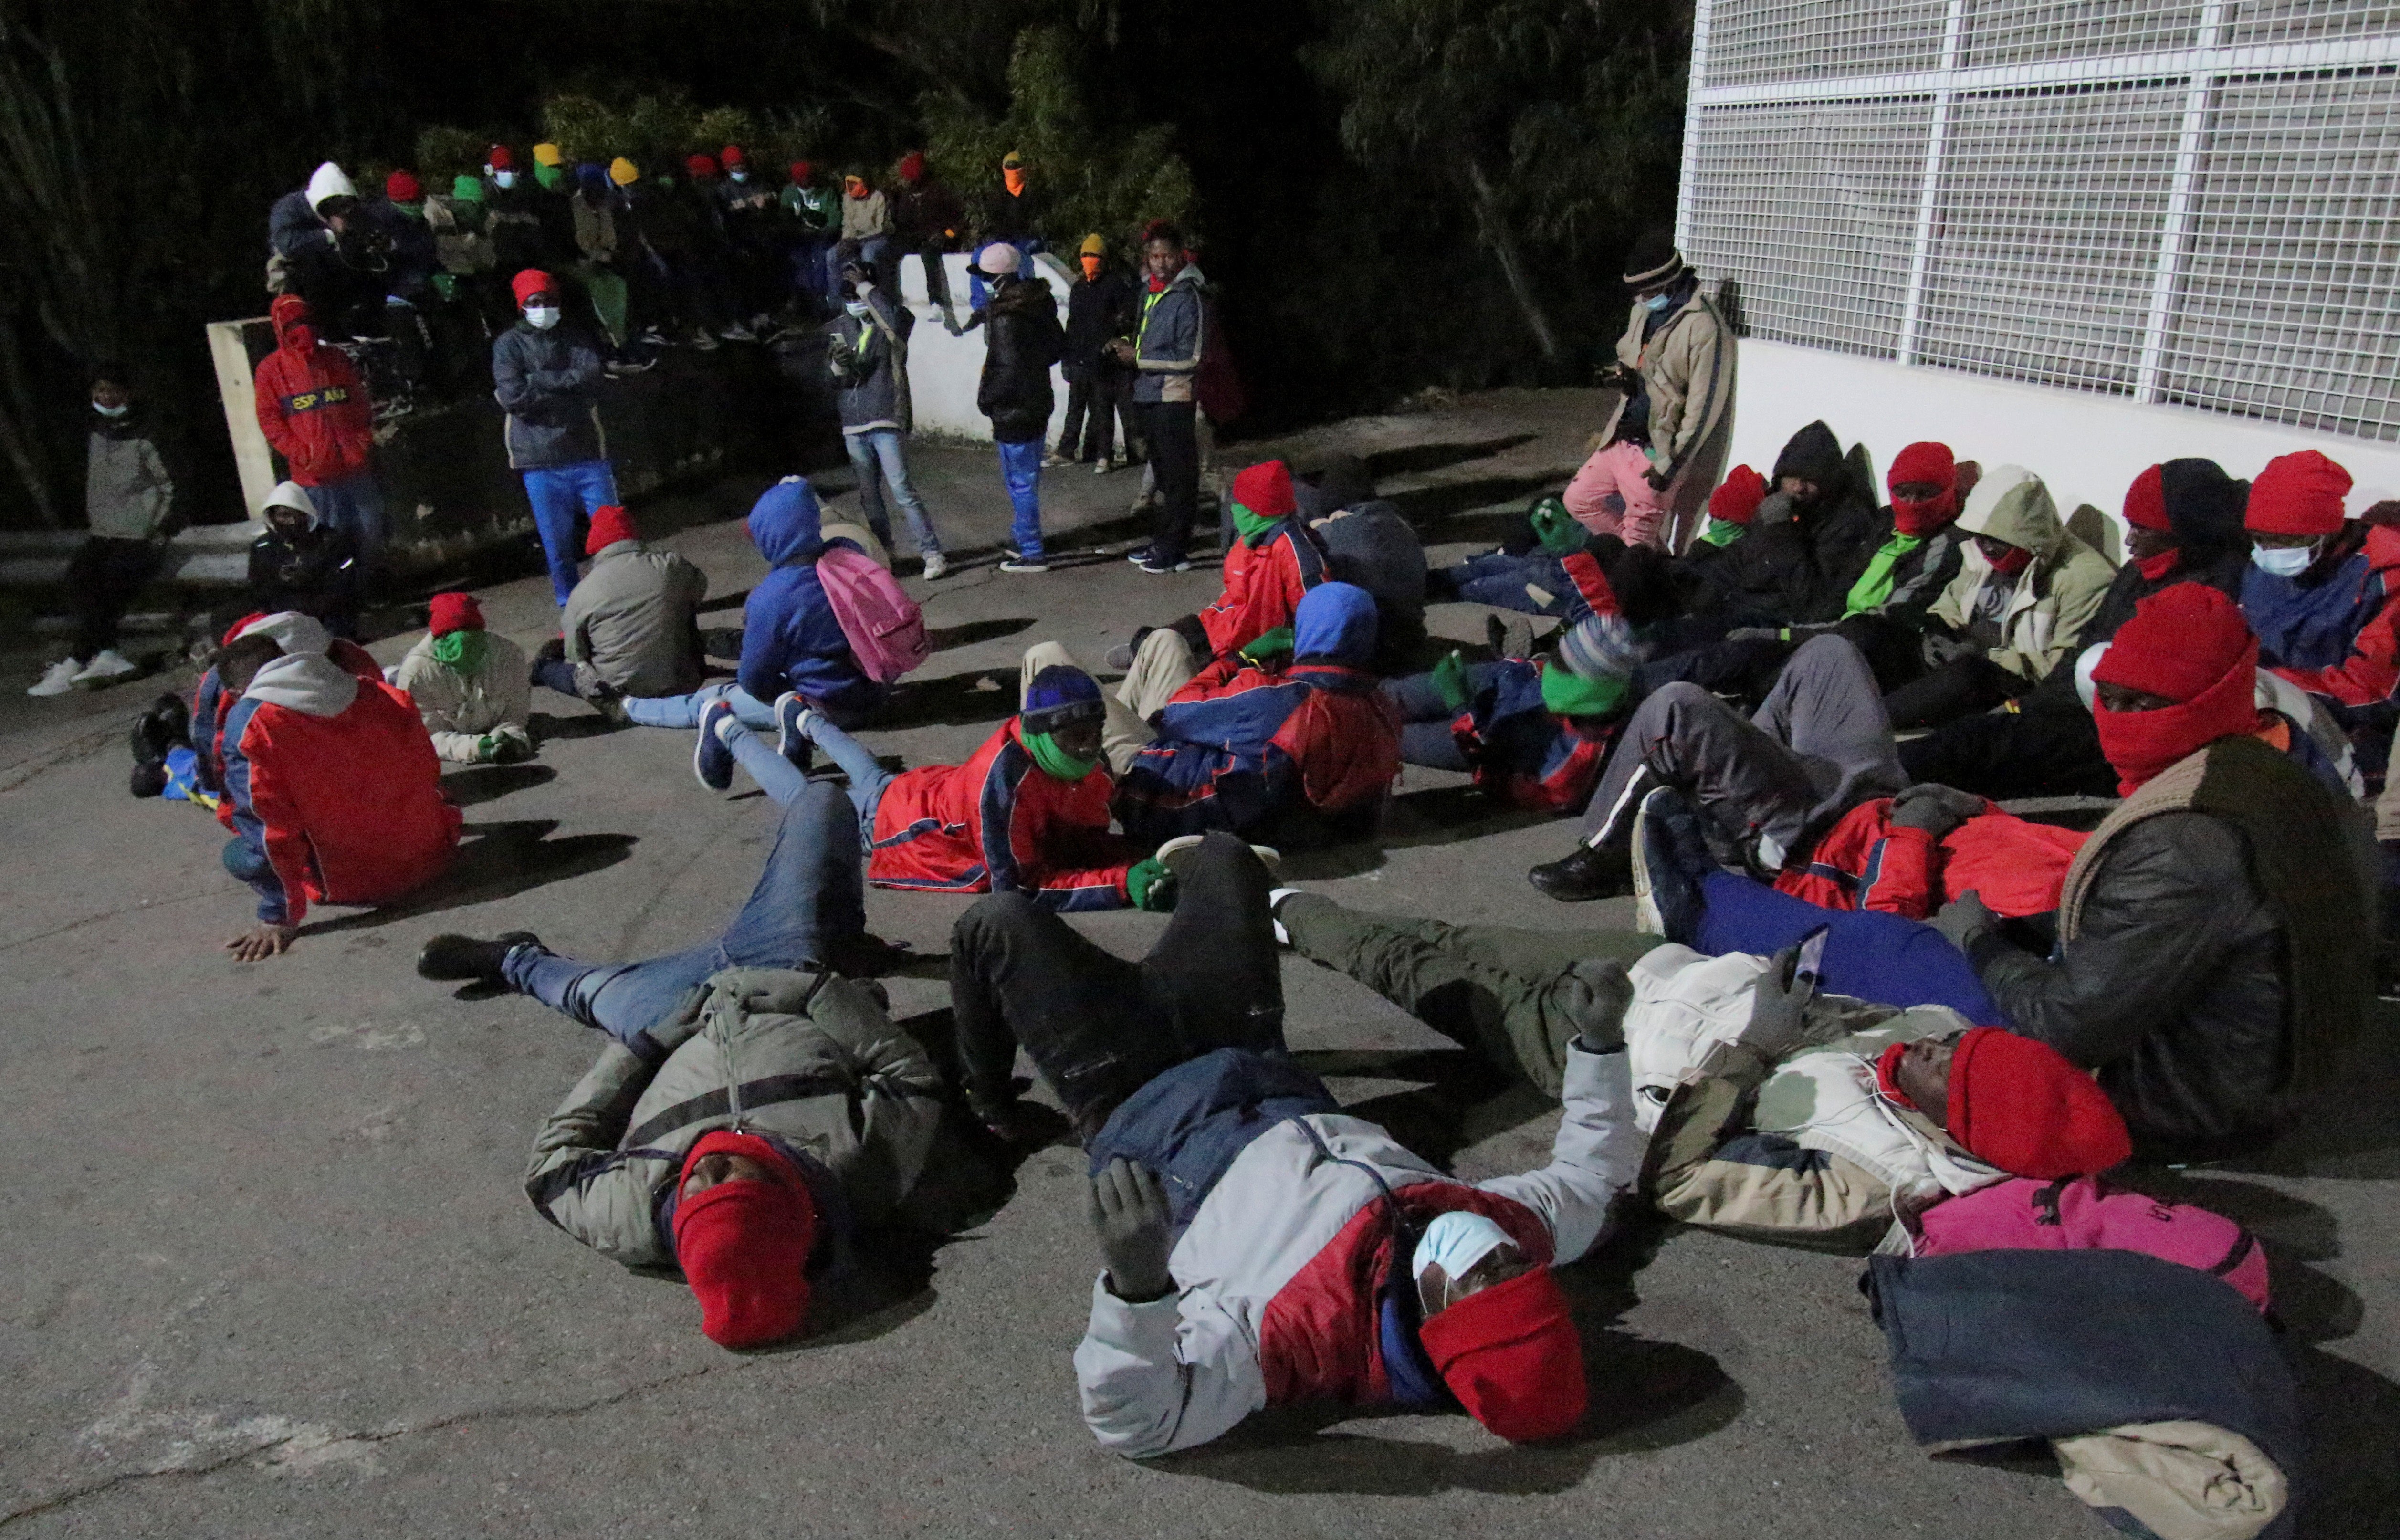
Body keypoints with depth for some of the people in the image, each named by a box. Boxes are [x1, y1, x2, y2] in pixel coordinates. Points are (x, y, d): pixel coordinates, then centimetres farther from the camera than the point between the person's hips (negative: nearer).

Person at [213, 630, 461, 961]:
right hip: (432, 858, 6)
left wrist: (278, 919, -8)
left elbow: (271, 822, -13)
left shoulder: (248, 724, -8)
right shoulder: (374, 691, 4)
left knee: (237, 855, 14)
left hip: (355, 883, -6)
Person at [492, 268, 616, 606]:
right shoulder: (508, 345, 3)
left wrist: (534, 380, -12)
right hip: (541, 463, -2)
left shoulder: (574, 339, 11)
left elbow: (591, 377, -9)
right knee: (557, 546, 3)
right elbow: (512, 397, -12)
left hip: (588, 454, 2)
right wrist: (569, 388, -9)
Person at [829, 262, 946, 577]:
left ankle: (932, 552, -5)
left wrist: (866, 286, -21)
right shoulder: (836, 329, 12)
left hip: (887, 421, -5)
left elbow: (898, 317, -28)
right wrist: (837, 367, -9)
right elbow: (823, 376, 14)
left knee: (901, 488, -10)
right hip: (852, 425, 6)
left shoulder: (890, 325, -2)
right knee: (868, 495, 12)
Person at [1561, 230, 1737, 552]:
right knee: (1578, 499, 14)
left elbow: (1703, 408, -18)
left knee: (1639, 543, -3)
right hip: (1621, 440, 9)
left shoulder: (1704, 327, -18)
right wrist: (1626, 379, -1)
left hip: (1656, 450, -9)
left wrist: (1671, 464, -19)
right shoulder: (1644, 312, 8)